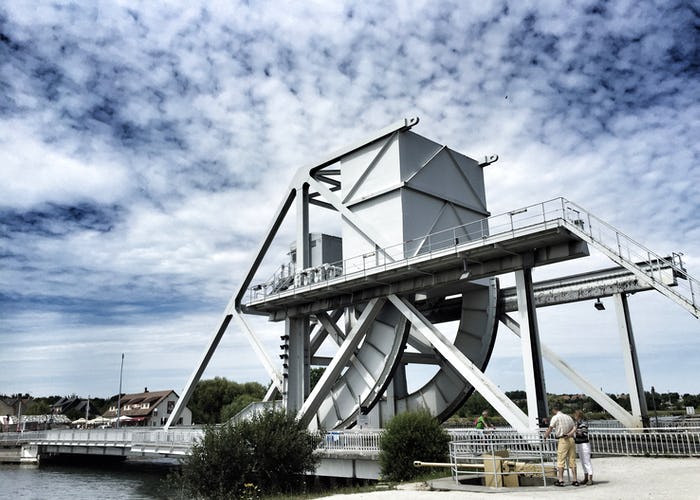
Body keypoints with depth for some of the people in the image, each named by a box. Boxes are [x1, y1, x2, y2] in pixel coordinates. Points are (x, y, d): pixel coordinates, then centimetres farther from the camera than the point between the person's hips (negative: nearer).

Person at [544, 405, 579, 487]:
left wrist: (545, 437, 9)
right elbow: (574, 428, 7)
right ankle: (575, 480, 11)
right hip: (571, 439, 6)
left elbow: (549, 429, -2)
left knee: (561, 461, -2)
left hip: (562, 440, -6)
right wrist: (569, 434, -1)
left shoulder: (555, 417, -2)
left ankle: (560, 480, -5)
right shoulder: (568, 417, 16)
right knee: (572, 460, 9)